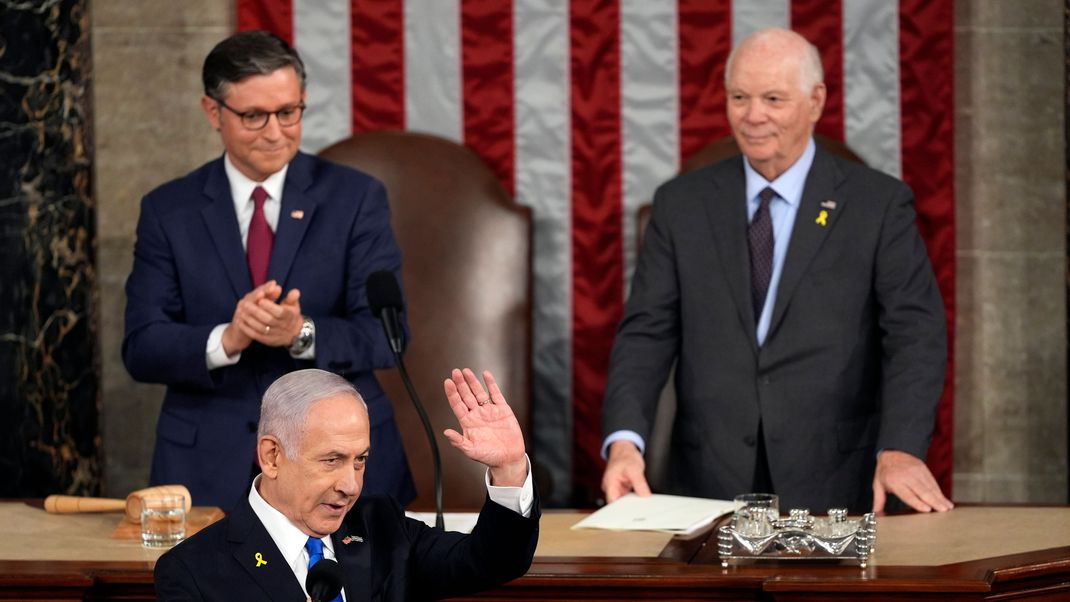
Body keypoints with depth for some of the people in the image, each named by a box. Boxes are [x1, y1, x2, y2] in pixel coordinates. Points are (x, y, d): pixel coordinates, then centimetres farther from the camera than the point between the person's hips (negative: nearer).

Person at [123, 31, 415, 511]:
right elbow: (142, 348, -3)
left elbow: (385, 333, -5)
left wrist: (302, 333, -25)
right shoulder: (168, 211, 4)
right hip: (212, 469, 0)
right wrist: (227, 340, -22)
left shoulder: (356, 198, 1)